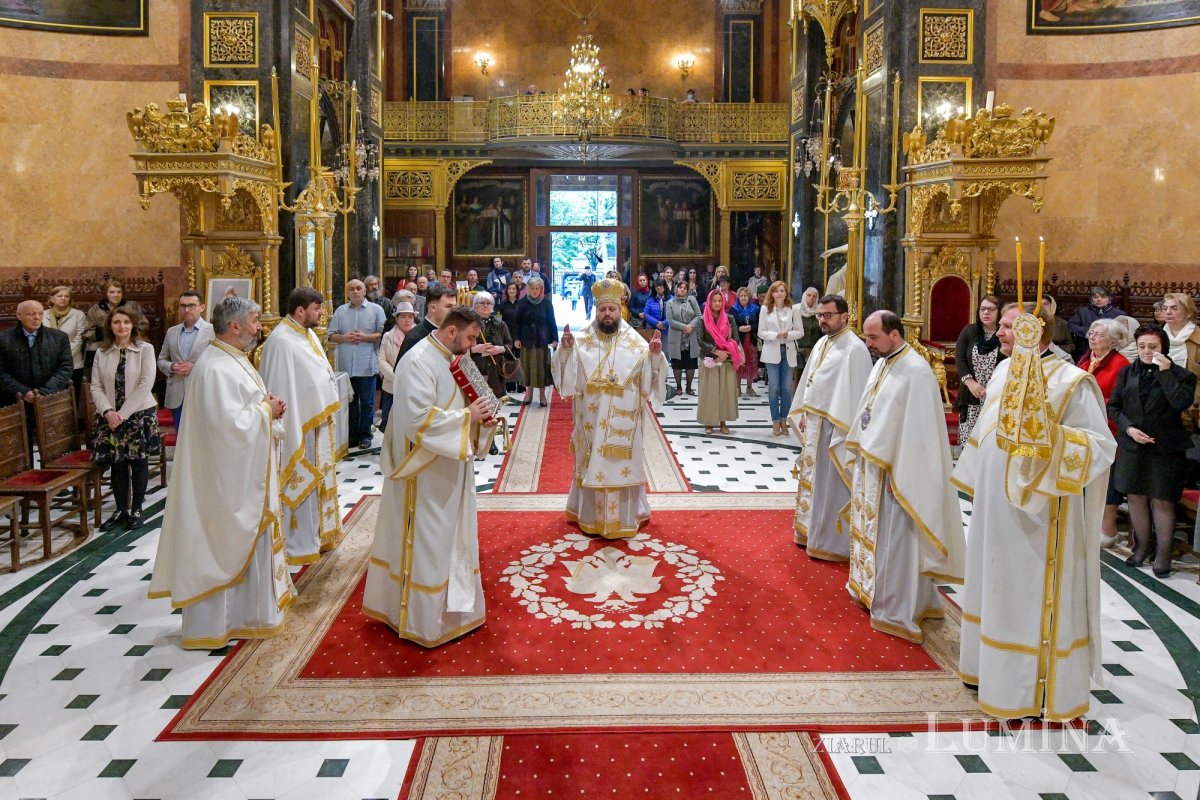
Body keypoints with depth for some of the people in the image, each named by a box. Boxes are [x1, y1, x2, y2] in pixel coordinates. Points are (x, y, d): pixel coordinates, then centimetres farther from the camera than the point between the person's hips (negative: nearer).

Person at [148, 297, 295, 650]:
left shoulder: (233, 360, 11)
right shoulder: (216, 369, -22)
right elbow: (229, 424, -28)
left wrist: (267, 409, 1)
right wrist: (266, 410, -14)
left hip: (244, 475, 10)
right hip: (225, 479, -10)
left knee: (244, 545, 18)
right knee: (222, 546, 1)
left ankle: (244, 614, 32)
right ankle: (211, 625, 14)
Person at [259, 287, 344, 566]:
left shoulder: (307, 334, 8)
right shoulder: (282, 341, -21)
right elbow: (281, 390, -23)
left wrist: (327, 412, 13)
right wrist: (292, 433, -23)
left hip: (318, 420, 9)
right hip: (300, 425, -9)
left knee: (317, 479, 19)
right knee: (300, 483, 1)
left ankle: (318, 532, 33)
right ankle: (299, 544, 13)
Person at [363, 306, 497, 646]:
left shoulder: (449, 358, 9)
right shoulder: (418, 361, -20)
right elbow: (419, 419, -28)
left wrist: (478, 417, -1)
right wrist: (467, 416, -21)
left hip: (449, 467, 9)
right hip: (426, 472, -9)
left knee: (452, 538, 18)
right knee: (426, 544, 2)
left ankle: (451, 606, 33)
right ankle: (422, 621, 17)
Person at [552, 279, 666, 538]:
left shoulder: (635, 342, -1)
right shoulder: (582, 341, 0)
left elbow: (650, 377, -4)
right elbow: (568, 376, -5)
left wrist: (655, 354, -22)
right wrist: (565, 350, -21)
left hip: (623, 421, 0)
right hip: (592, 419, 1)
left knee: (623, 465, 7)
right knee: (592, 464, 9)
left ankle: (624, 517, 20)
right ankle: (591, 515, 23)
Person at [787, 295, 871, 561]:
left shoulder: (854, 349, -17)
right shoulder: (822, 343, 10)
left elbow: (855, 393, -21)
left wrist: (841, 430, -22)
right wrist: (804, 415, 16)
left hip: (833, 427, -9)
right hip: (813, 424, 9)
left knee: (831, 485, 1)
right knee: (813, 478, 17)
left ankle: (831, 543, 13)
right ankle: (812, 532, 31)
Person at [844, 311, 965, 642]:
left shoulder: (916, 371, -18)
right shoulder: (882, 364, 9)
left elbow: (916, 430, -21)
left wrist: (897, 475, -20)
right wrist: (858, 457, 15)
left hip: (893, 472, -9)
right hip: (869, 466, 9)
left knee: (894, 540, -1)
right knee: (870, 533, 17)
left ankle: (897, 613, 10)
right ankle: (872, 589, 32)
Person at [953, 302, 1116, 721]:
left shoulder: (1072, 382, -18)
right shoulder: (1003, 371, 5)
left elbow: (1103, 445, -20)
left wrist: (1052, 433, -34)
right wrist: (976, 485, 22)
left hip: (1038, 516, -8)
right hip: (996, 509, 8)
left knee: (1033, 596, 3)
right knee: (997, 587, 19)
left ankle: (1040, 688, 18)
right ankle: (995, 666, 36)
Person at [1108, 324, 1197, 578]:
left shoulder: (1179, 374, -3)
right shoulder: (1128, 372, 7)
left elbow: (1182, 402, -21)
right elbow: (1113, 406, 6)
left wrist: (1165, 372, -18)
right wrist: (1129, 428, -8)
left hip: (1164, 449, -3)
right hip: (1132, 445, 3)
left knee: (1162, 501, 0)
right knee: (1136, 498, 11)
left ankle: (1163, 553, 11)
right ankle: (1142, 545, 26)